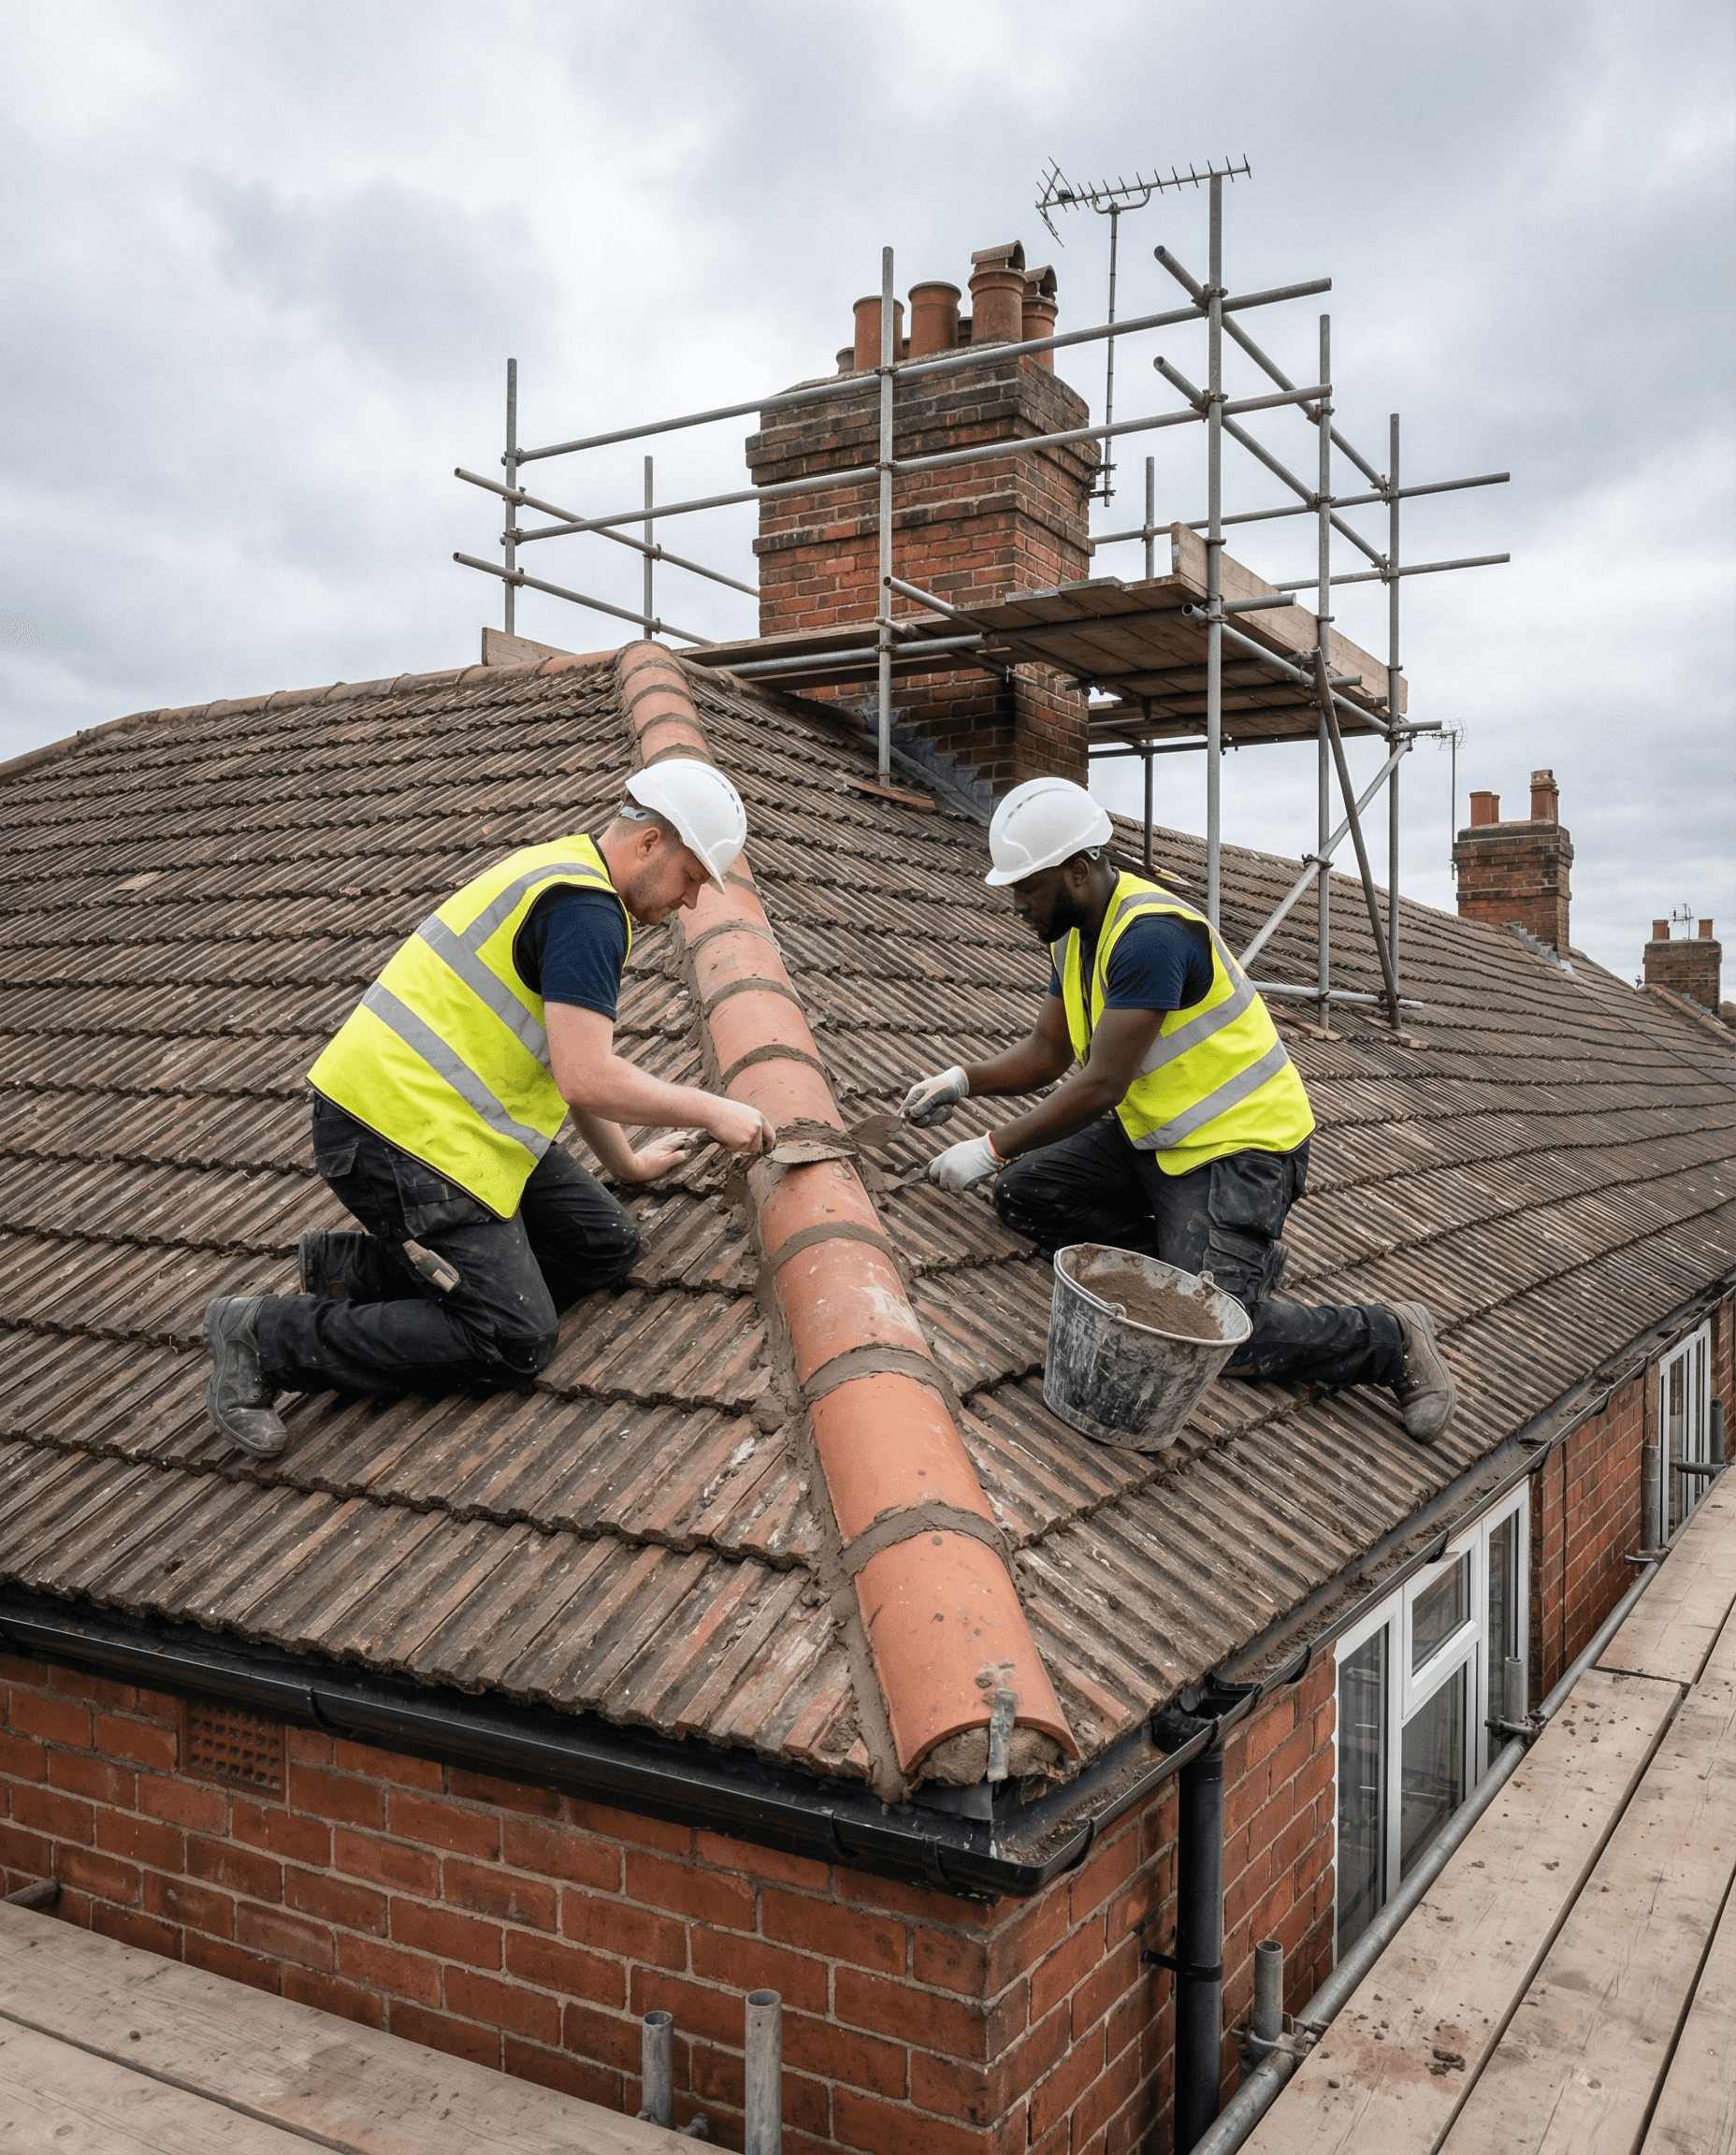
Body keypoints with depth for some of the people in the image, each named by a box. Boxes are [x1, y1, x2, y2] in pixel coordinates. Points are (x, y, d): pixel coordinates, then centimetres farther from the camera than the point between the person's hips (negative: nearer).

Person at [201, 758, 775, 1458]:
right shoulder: (586, 910, -16)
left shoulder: (562, 874, 18)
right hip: (399, 1131, -10)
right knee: (515, 1342, -8)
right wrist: (710, 1110, -10)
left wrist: (625, 1162, 31)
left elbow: (570, 1057, 26)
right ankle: (268, 1337, -2)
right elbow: (586, 1080, -23)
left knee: (605, 1243, 9)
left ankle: (358, 1267, 10)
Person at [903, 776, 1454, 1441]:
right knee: (1024, 1192, -4)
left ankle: (1391, 1336, 4)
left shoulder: (1150, 934, -25)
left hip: (1241, 1144, -10)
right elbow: (1045, 1051, 12)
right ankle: (1211, 1262, 2)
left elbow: (1102, 1086, -27)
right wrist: (965, 1079, -6)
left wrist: (991, 1149, -22)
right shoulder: (1076, 933, 6)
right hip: (1153, 1137, 10)